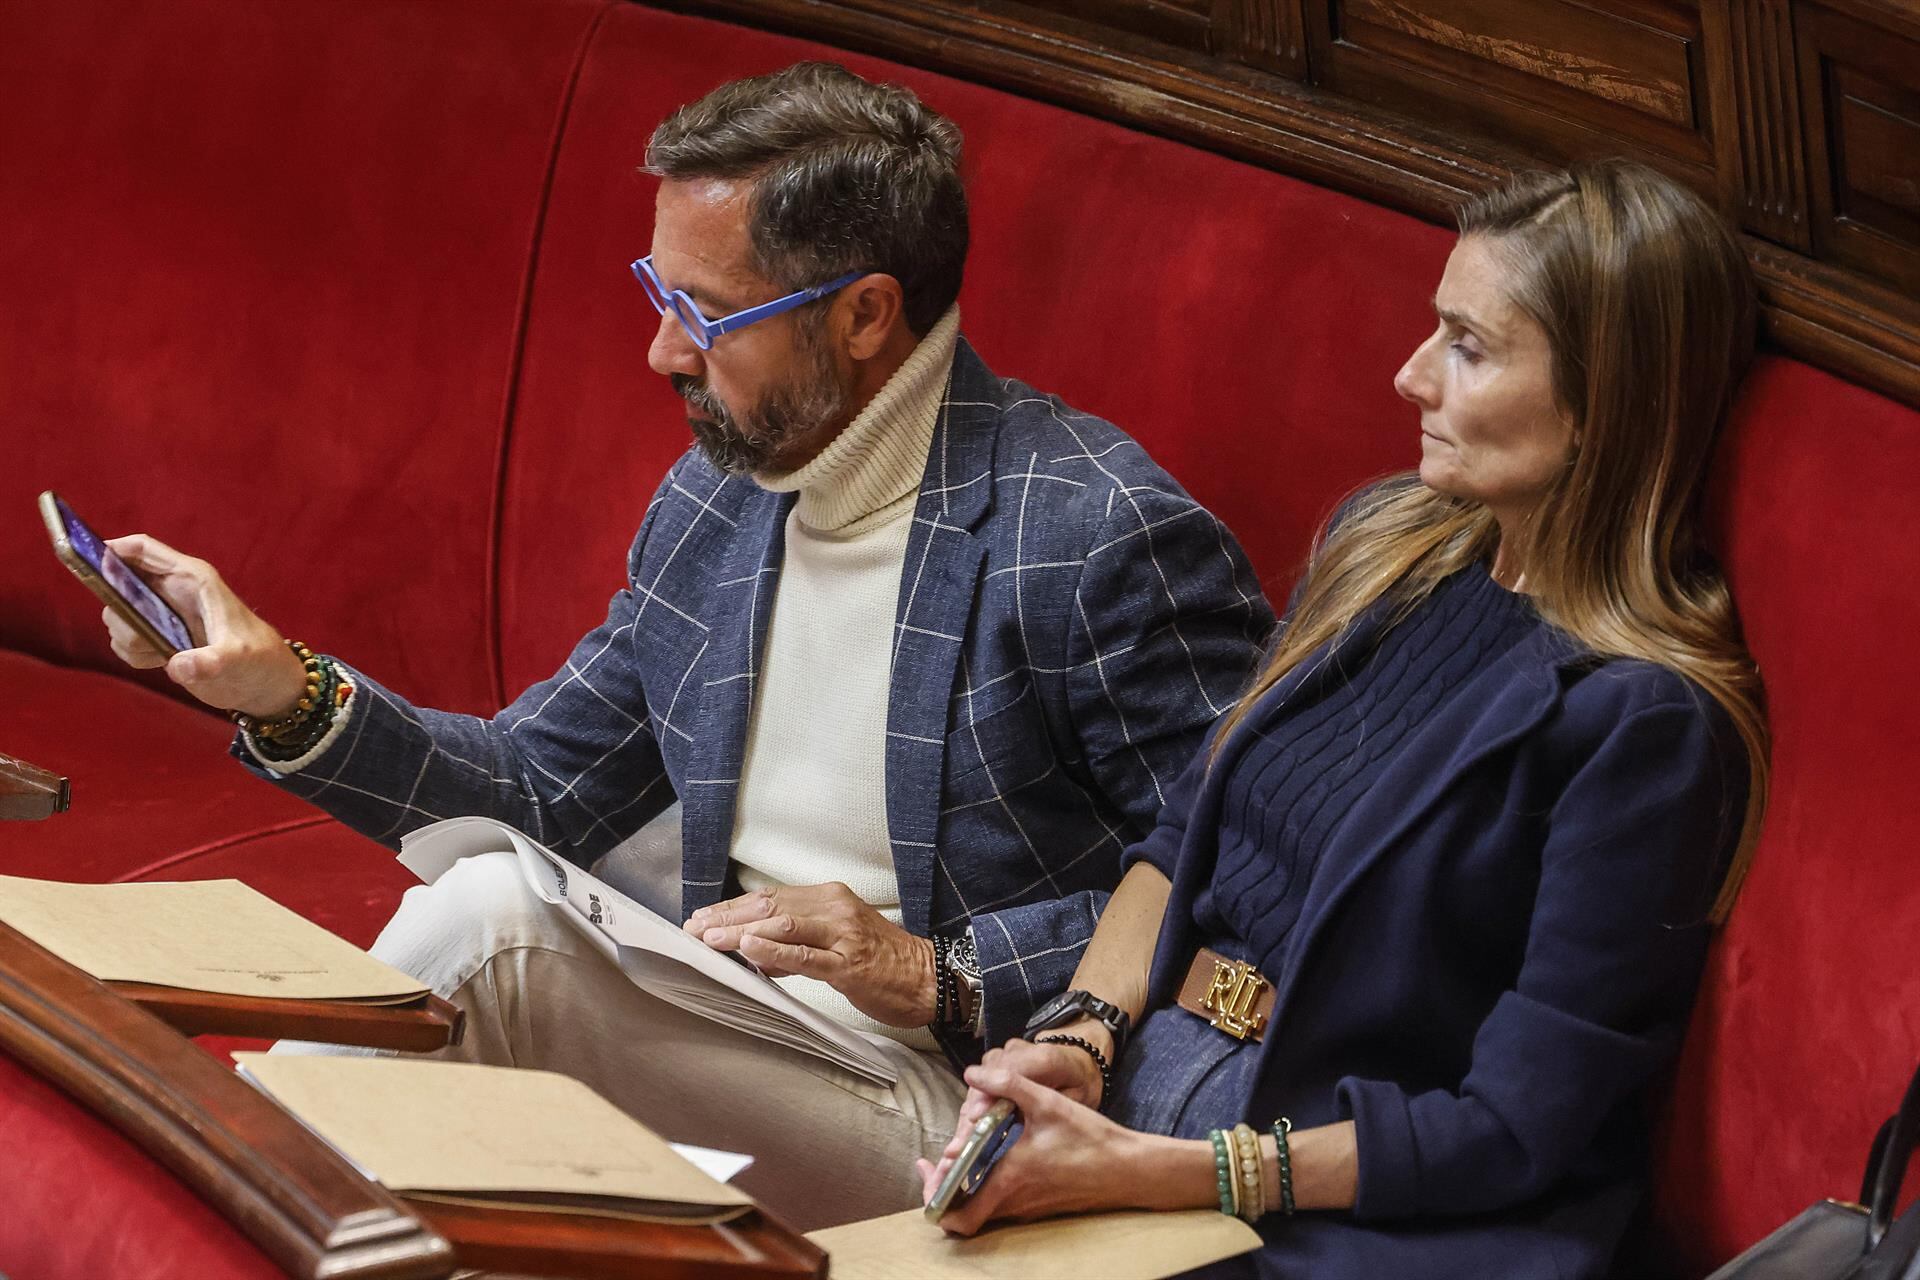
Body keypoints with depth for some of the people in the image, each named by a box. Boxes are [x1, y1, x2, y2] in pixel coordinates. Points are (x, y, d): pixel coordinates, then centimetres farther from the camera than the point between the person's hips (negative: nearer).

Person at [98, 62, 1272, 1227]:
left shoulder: (1104, 539, -15)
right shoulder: (713, 499, 11)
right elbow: (538, 791, 15)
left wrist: (942, 975, -20)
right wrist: (289, 694, 1)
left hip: (938, 1114, -7)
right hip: (729, 1040, 7)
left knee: (492, 920, -22)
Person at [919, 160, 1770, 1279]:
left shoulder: (1647, 722, -15)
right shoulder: (1391, 544, 8)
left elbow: (1516, 1131, -15)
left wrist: (1148, 1174, -19)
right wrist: (1079, 1036, -5)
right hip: (1138, 1084, 7)